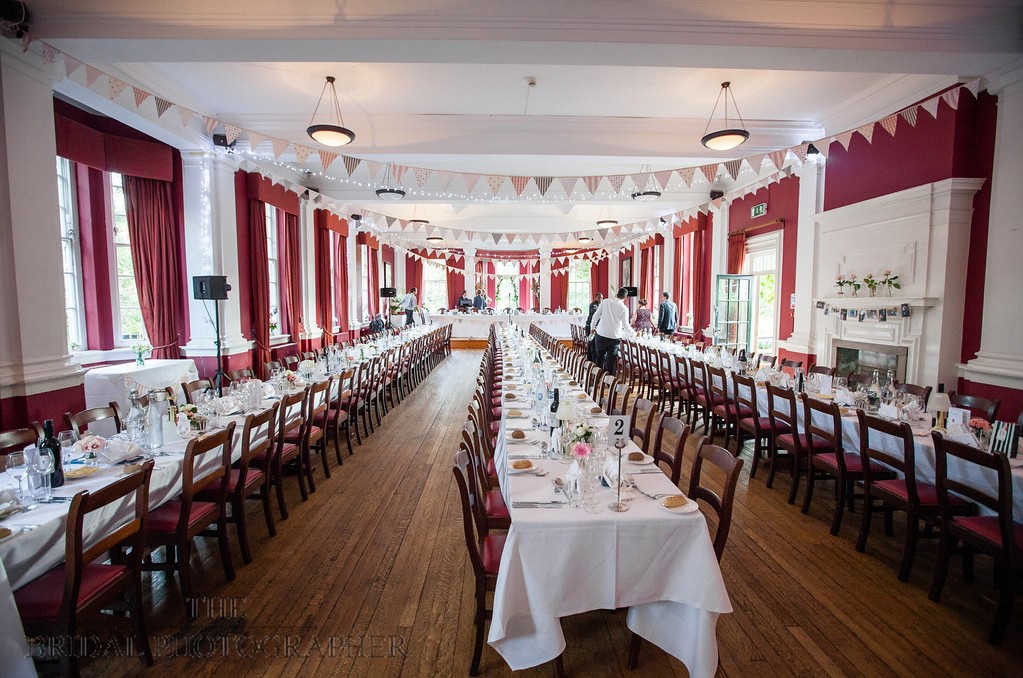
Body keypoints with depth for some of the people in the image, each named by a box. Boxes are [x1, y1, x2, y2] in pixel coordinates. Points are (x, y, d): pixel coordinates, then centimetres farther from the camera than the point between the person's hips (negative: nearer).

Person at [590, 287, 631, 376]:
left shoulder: (605, 302, -1)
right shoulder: (624, 308, -6)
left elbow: (596, 315, 4)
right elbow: (625, 326, -3)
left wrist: (593, 327, 20)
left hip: (601, 335, 2)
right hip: (614, 337, -1)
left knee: (599, 358, 15)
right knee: (611, 360, 7)